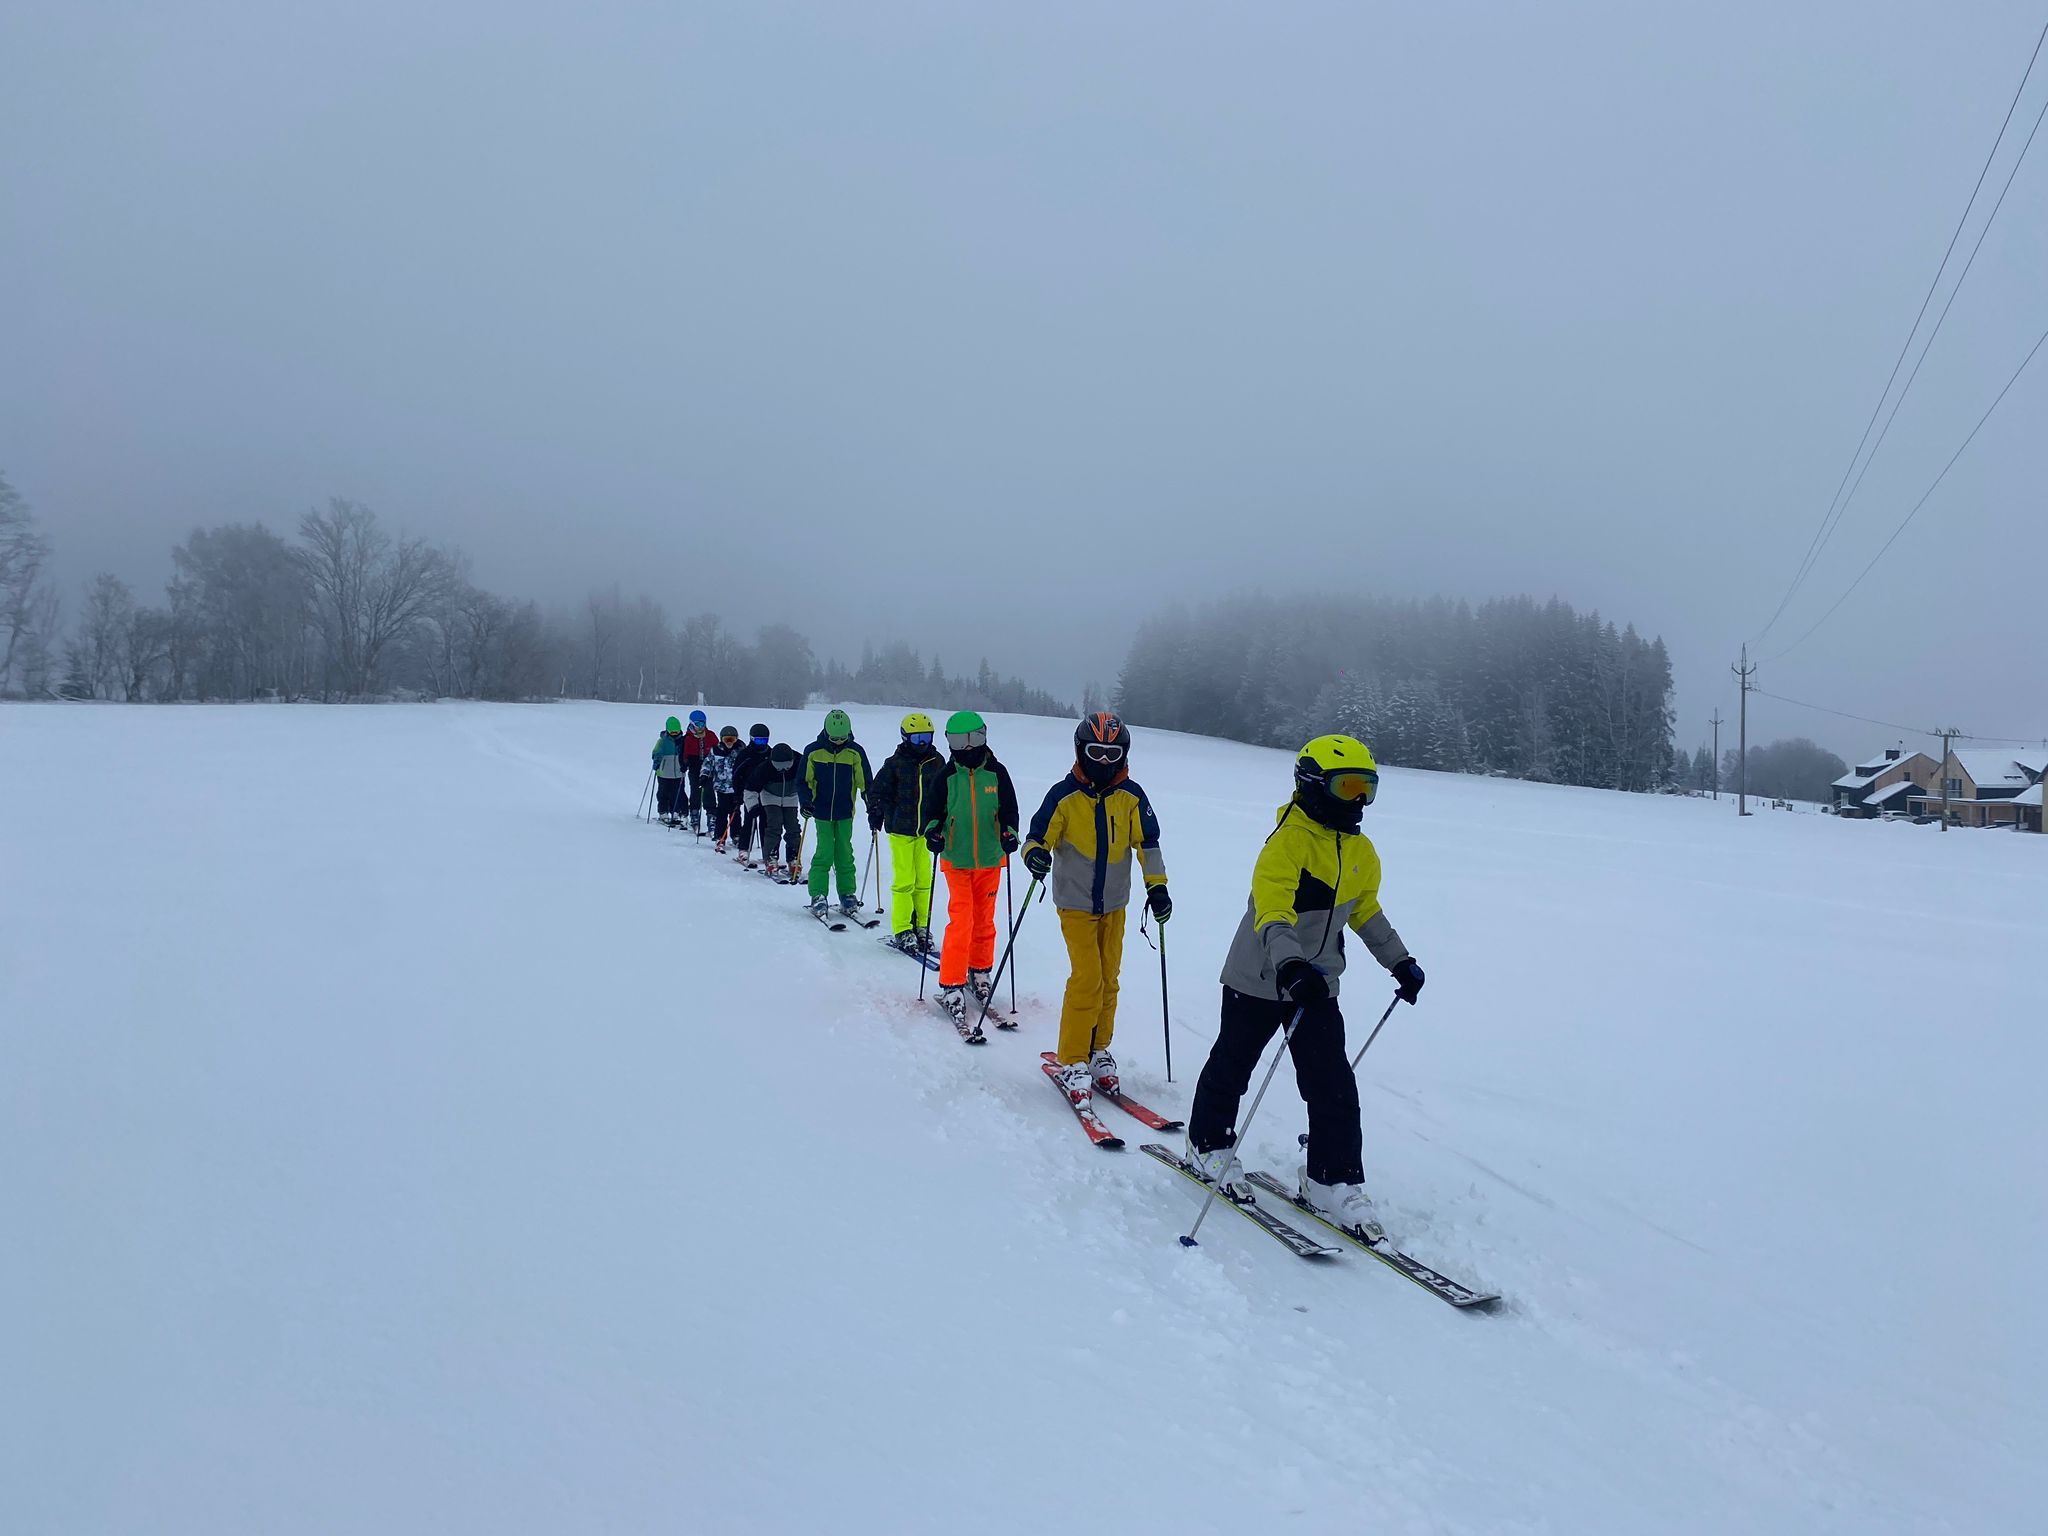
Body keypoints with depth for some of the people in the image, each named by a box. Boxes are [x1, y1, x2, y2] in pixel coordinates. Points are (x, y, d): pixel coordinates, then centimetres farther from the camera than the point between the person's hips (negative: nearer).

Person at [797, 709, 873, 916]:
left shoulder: (855, 752, -1)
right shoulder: (813, 752, -3)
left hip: (845, 813, 1)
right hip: (822, 812, -1)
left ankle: (847, 894, 14)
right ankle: (817, 895, -1)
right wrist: (806, 802, -9)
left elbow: (865, 782, 6)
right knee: (824, 854, -7)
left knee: (844, 854, 5)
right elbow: (803, 781, 5)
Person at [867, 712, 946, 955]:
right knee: (903, 881, -5)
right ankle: (901, 931, 3)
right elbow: (878, 790, 3)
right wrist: (875, 813, -7)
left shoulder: (937, 762, 7)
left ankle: (921, 927, 16)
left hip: (926, 830, 4)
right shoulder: (894, 763, -4)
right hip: (900, 829, -3)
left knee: (924, 880, 6)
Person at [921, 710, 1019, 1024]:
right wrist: (933, 831, -15)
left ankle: (980, 972, 31)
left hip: (990, 859, 2)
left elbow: (1009, 809, 2)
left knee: (984, 920, 13)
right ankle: (951, 986, -4)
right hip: (957, 860, -2)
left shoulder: (997, 773, 0)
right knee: (960, 921, -9)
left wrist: (1009, 832, -16)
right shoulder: (947, 775, 0)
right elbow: (933, 810, 5)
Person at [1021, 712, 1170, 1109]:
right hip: (1075, 902, -4)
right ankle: (1072, 1063, -1)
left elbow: (1147, 843, 6)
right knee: (1087, 979, -12)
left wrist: (1157, 886, 0)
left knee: (1108, 980, 9)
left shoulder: (1131, 796, -2)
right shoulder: (1064, 795, -11)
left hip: (1114, 904, 4)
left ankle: (1098, 1051, 26)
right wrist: (1034, 854, -31)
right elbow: (1039, 836, -8)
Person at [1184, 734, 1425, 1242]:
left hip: (1317, 986, 6)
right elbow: (1271, 910, -33)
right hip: (1259, 979, -6)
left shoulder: (1362, 852, 4)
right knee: (1232, 1066, 12)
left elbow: (1366, 911, 20)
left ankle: (1334, 1181, 9)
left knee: (1334, 1086, 0)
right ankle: (1209, 1146, 33)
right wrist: (1289, 963, -49)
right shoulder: (1289, 840, -21)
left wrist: (1400, 961, 20)